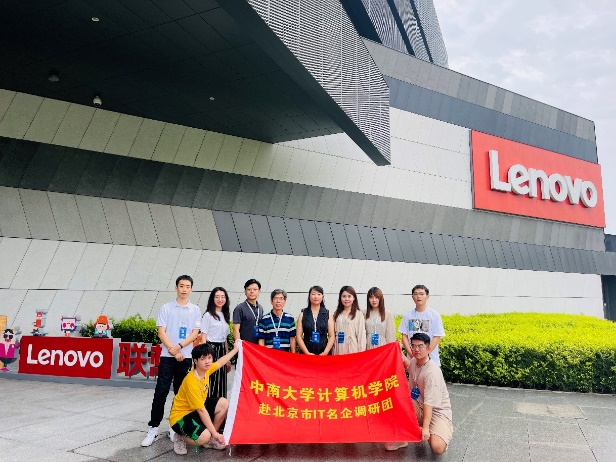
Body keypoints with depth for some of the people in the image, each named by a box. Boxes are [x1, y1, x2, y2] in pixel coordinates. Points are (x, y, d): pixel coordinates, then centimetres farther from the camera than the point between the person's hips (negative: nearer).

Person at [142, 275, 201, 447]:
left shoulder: (195, 310, 5)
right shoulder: (165, 308, 3)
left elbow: (195, 333, 0)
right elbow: (161, 332, -2)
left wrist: (179, 346, -12)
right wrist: (172, 350, -11)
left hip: (185, 356, 1)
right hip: (167, 356, -1)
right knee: (161, 392, -2)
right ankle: (153, 428, 7)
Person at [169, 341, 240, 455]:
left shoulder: (206, 370, -8)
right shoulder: (191, 382, -32)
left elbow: (220, 363, 17)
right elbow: (201, 410, -30)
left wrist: (235, 349, 23)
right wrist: (215, 433, -27)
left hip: (197, 409, 9)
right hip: (180, 416, -9)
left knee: (223, 403, -4)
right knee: (204, 437, -30)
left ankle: (210, 439, 10)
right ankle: (180, 437, 2)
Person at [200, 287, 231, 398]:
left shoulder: (225, 316, 15)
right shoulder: (208, 315, -3)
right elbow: (203, 338, -6)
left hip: (221, 350, 6)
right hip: (211, 349, -6)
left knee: (221, 383, 7)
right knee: (210, 381, -7)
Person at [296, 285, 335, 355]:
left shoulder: (328, 314, 5)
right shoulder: (303, 314, 4)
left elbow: (332, 336, 3)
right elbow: (299, 336, 1)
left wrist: (325, 352, -9)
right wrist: (307, 353, -9)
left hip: (324, 354, 0)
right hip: (306, 353, 0)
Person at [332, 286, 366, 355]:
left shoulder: (359, 314, -2)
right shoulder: (336, 314, 10)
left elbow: (361, 335, -4)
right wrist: (332, 350, 2)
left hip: (353, 349, -3)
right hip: (338, 350, 3)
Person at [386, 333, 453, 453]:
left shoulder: (432, 372, -26)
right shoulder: (414, 362, -3)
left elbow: (429, 402, -31)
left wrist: (425, 427, -36)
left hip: (438, 411, -7)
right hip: (419, 408, 7)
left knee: (437, 447, -29)